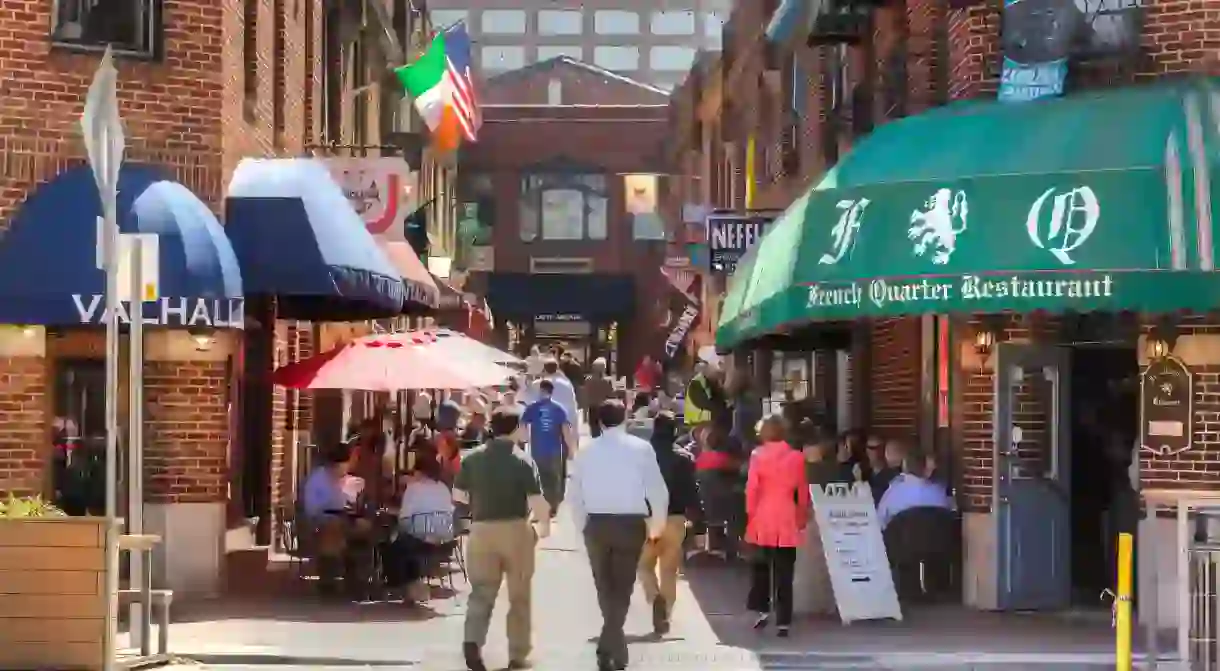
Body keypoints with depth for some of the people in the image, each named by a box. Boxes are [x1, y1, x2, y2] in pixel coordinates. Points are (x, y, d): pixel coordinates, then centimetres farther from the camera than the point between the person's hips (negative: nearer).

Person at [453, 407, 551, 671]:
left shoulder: (472, 458, 1)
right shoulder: (522, 460, -9)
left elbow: (458, 495, 6)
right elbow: (537, 500, -14)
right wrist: (544, 524, 5)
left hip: (482, 529, 2)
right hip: (516, 529, -2)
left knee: (481, 591, 6)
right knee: (519, 595, 11)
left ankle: (472, 641, -18)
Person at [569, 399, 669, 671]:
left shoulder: (586, 451, 3)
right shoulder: (641, 448, -2)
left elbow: (574, 493, 4)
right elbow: (658, 490, -4)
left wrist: (583, 526, 15)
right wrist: (658, 524, 9)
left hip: (596, 523, 2)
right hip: (631, 523, -2)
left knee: (604, 586, 17)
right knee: (622, 587, 5)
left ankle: (614, 647, 22)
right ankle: (610, 647, -9)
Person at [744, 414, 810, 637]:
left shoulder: (758, 455, -3)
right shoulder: (796, 457, 3)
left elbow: (751, 488, -6)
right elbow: (803, 491, 6)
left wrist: (750, 513, 2)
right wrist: (802, 518, 15)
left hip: (763, 518, -1)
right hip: (788, 520, 1)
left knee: (761, 565, 15)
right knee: (784, 572, 3)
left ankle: (762, 610, 4)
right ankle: (783, 621, 1)